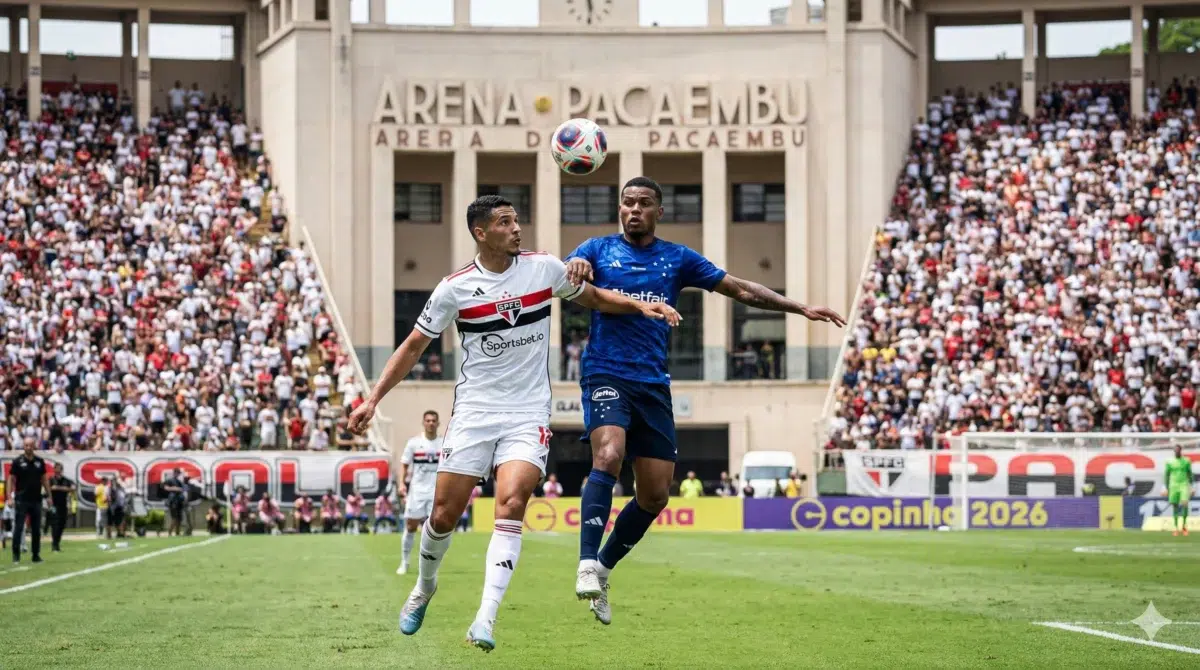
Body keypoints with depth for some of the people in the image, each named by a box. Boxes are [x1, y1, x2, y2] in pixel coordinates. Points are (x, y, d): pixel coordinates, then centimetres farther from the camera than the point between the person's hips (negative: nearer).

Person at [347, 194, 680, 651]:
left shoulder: (544, 267, -1)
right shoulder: (456, 288, -5)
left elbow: (591, 297, 17)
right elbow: (414, 345, 4)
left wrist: (640, 305, 2)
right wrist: (373, 399, -2)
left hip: (528, 415, 0)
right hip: (474, 411, 0)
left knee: (511, 505, -20)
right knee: (444, 514, 1)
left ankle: (486, 620, -23)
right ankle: (424, 587, 32)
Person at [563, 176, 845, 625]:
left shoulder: (677, 259, 12)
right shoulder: (598, 250, 6)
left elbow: (740, 289, 15)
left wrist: (801, 308, 10)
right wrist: (573, 268, -33)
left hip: (653, 385, 4)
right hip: (606, 374, -4)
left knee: (655, 493, 1)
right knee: (608, 457, -30)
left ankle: (603, 569, 19)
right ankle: (587, 565, -32)